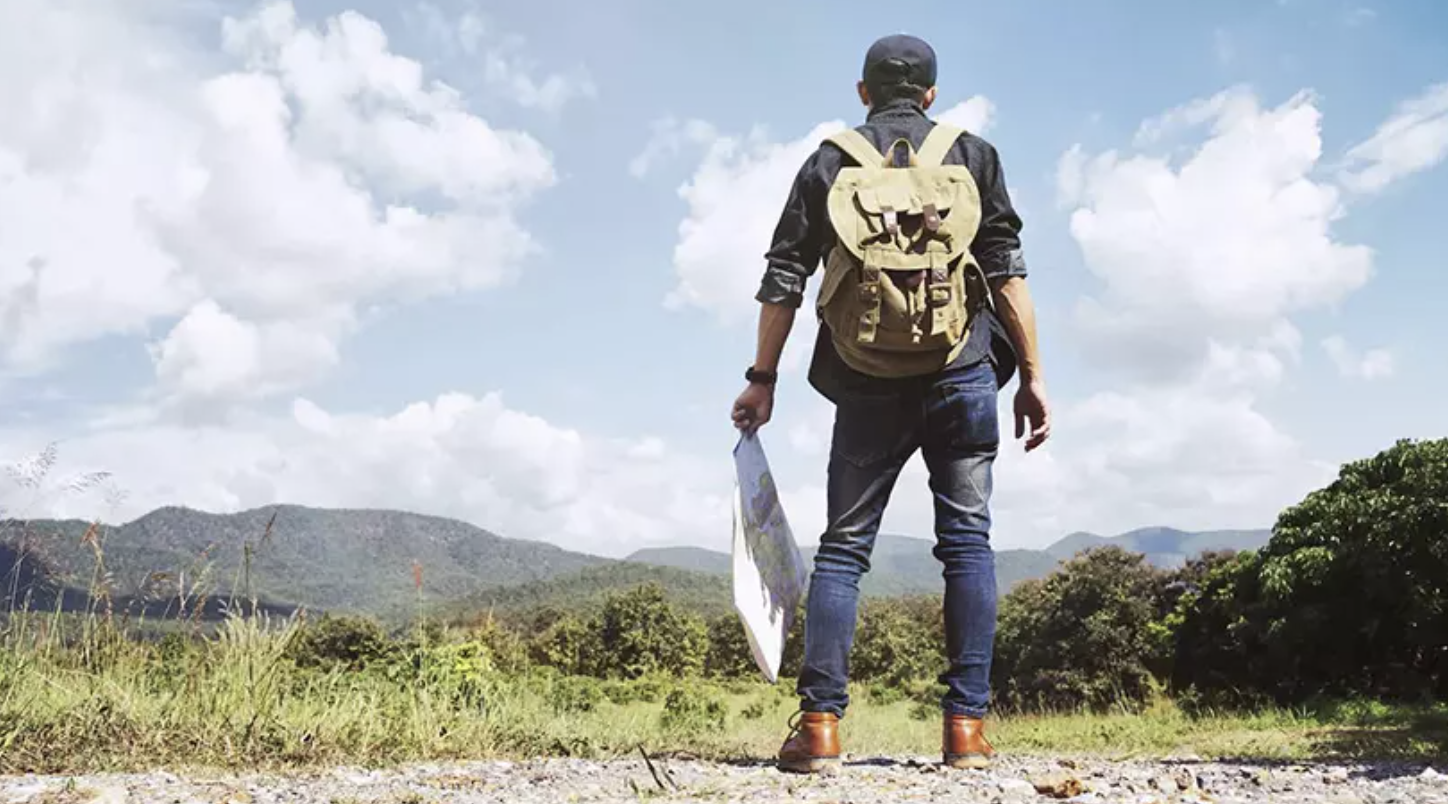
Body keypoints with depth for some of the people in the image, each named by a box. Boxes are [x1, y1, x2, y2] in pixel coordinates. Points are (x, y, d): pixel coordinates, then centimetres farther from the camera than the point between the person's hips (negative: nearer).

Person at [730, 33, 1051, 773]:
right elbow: (1007, 270, 0)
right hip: (961, 377, 0)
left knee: (843, 546, 6)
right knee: (967, 540, 6)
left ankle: (819, 724, -1)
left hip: (867, 385, 1)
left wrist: (762, 378, 10)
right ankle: (966, 725, 2)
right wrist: (1032, 374, 2)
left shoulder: (829, 163, 10)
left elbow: (783, 277, 5)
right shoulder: (971, 155, 9)